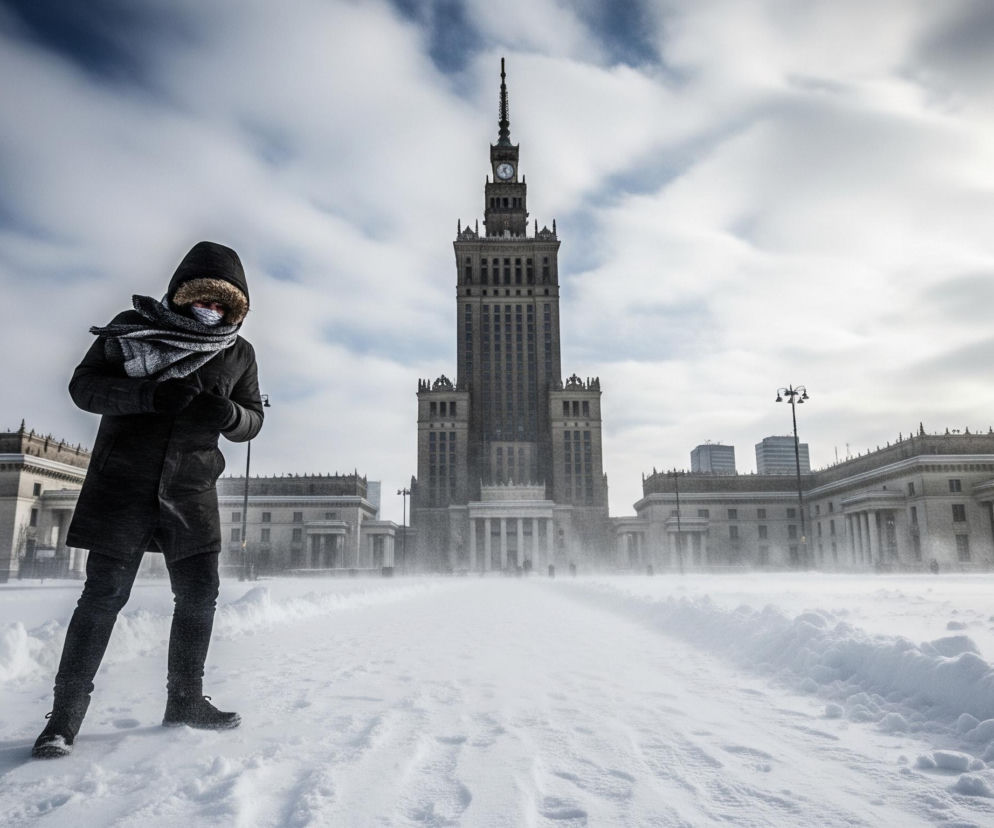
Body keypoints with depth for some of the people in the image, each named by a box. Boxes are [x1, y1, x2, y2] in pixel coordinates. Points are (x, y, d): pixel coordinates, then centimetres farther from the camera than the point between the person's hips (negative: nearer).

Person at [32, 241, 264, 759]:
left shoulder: (238, 353, 6)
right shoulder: (133, 327, 0)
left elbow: (252, 421, 8)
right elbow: (83, 386, -4)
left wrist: (229, 414, -17)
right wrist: (150, 394, -23)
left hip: (192, 492, 3)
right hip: (122, 484, -3)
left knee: (199, 595, 5)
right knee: (104, 595, -3)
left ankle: (184, 700, 22)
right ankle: (65, 714, 10)